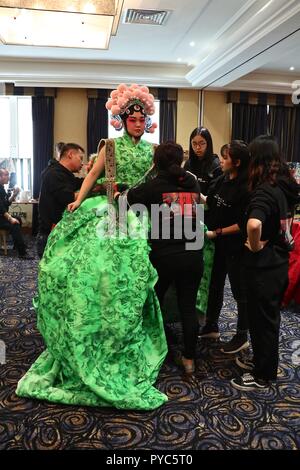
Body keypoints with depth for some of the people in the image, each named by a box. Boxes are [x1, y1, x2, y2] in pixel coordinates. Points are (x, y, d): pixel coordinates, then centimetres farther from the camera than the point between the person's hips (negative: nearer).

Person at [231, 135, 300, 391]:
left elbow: (253, 224, -42)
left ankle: (262, 377, 24)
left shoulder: (264, 191, -23)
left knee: (262, 321, 7)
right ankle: (264, 363, 39)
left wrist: (255, 246, -23)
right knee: (269, 318, 21)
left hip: (263, 267, -8)